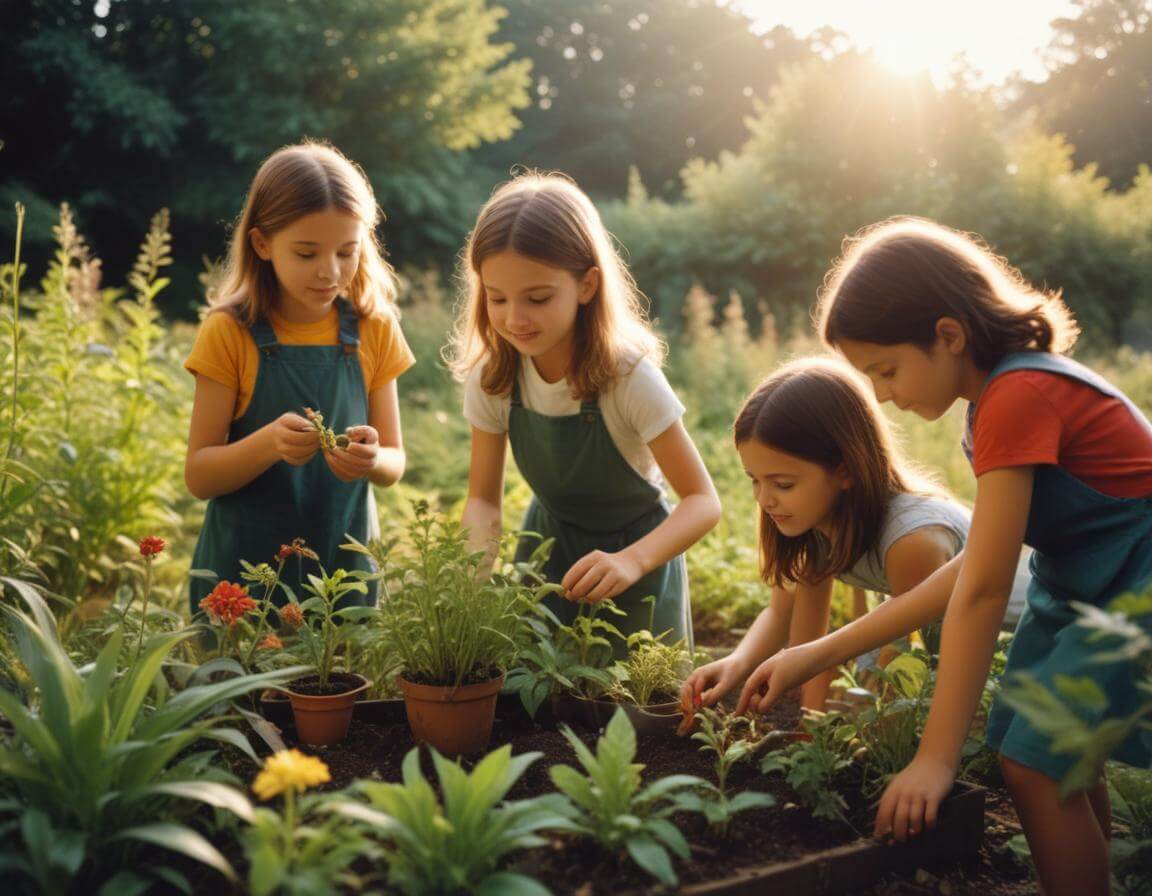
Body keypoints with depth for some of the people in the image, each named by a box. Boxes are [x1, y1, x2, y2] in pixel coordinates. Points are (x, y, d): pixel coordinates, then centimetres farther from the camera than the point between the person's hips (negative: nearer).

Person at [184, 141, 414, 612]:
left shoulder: (373, 330, -2)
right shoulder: (230, 333, -9)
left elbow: (394, 462, 2)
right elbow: (199, 476, -8)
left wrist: (372, 460, -20)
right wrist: (268, 443, -27)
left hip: (345, 567, 2)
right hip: (243, 570, -2)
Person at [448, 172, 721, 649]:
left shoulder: (628, 376, -27)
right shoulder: (491, 377, -16)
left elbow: (702, 500, -25)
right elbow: (484, 497, -7)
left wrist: (632, 561, -43)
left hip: (637, 549, -3)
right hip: (548, 546, 3)